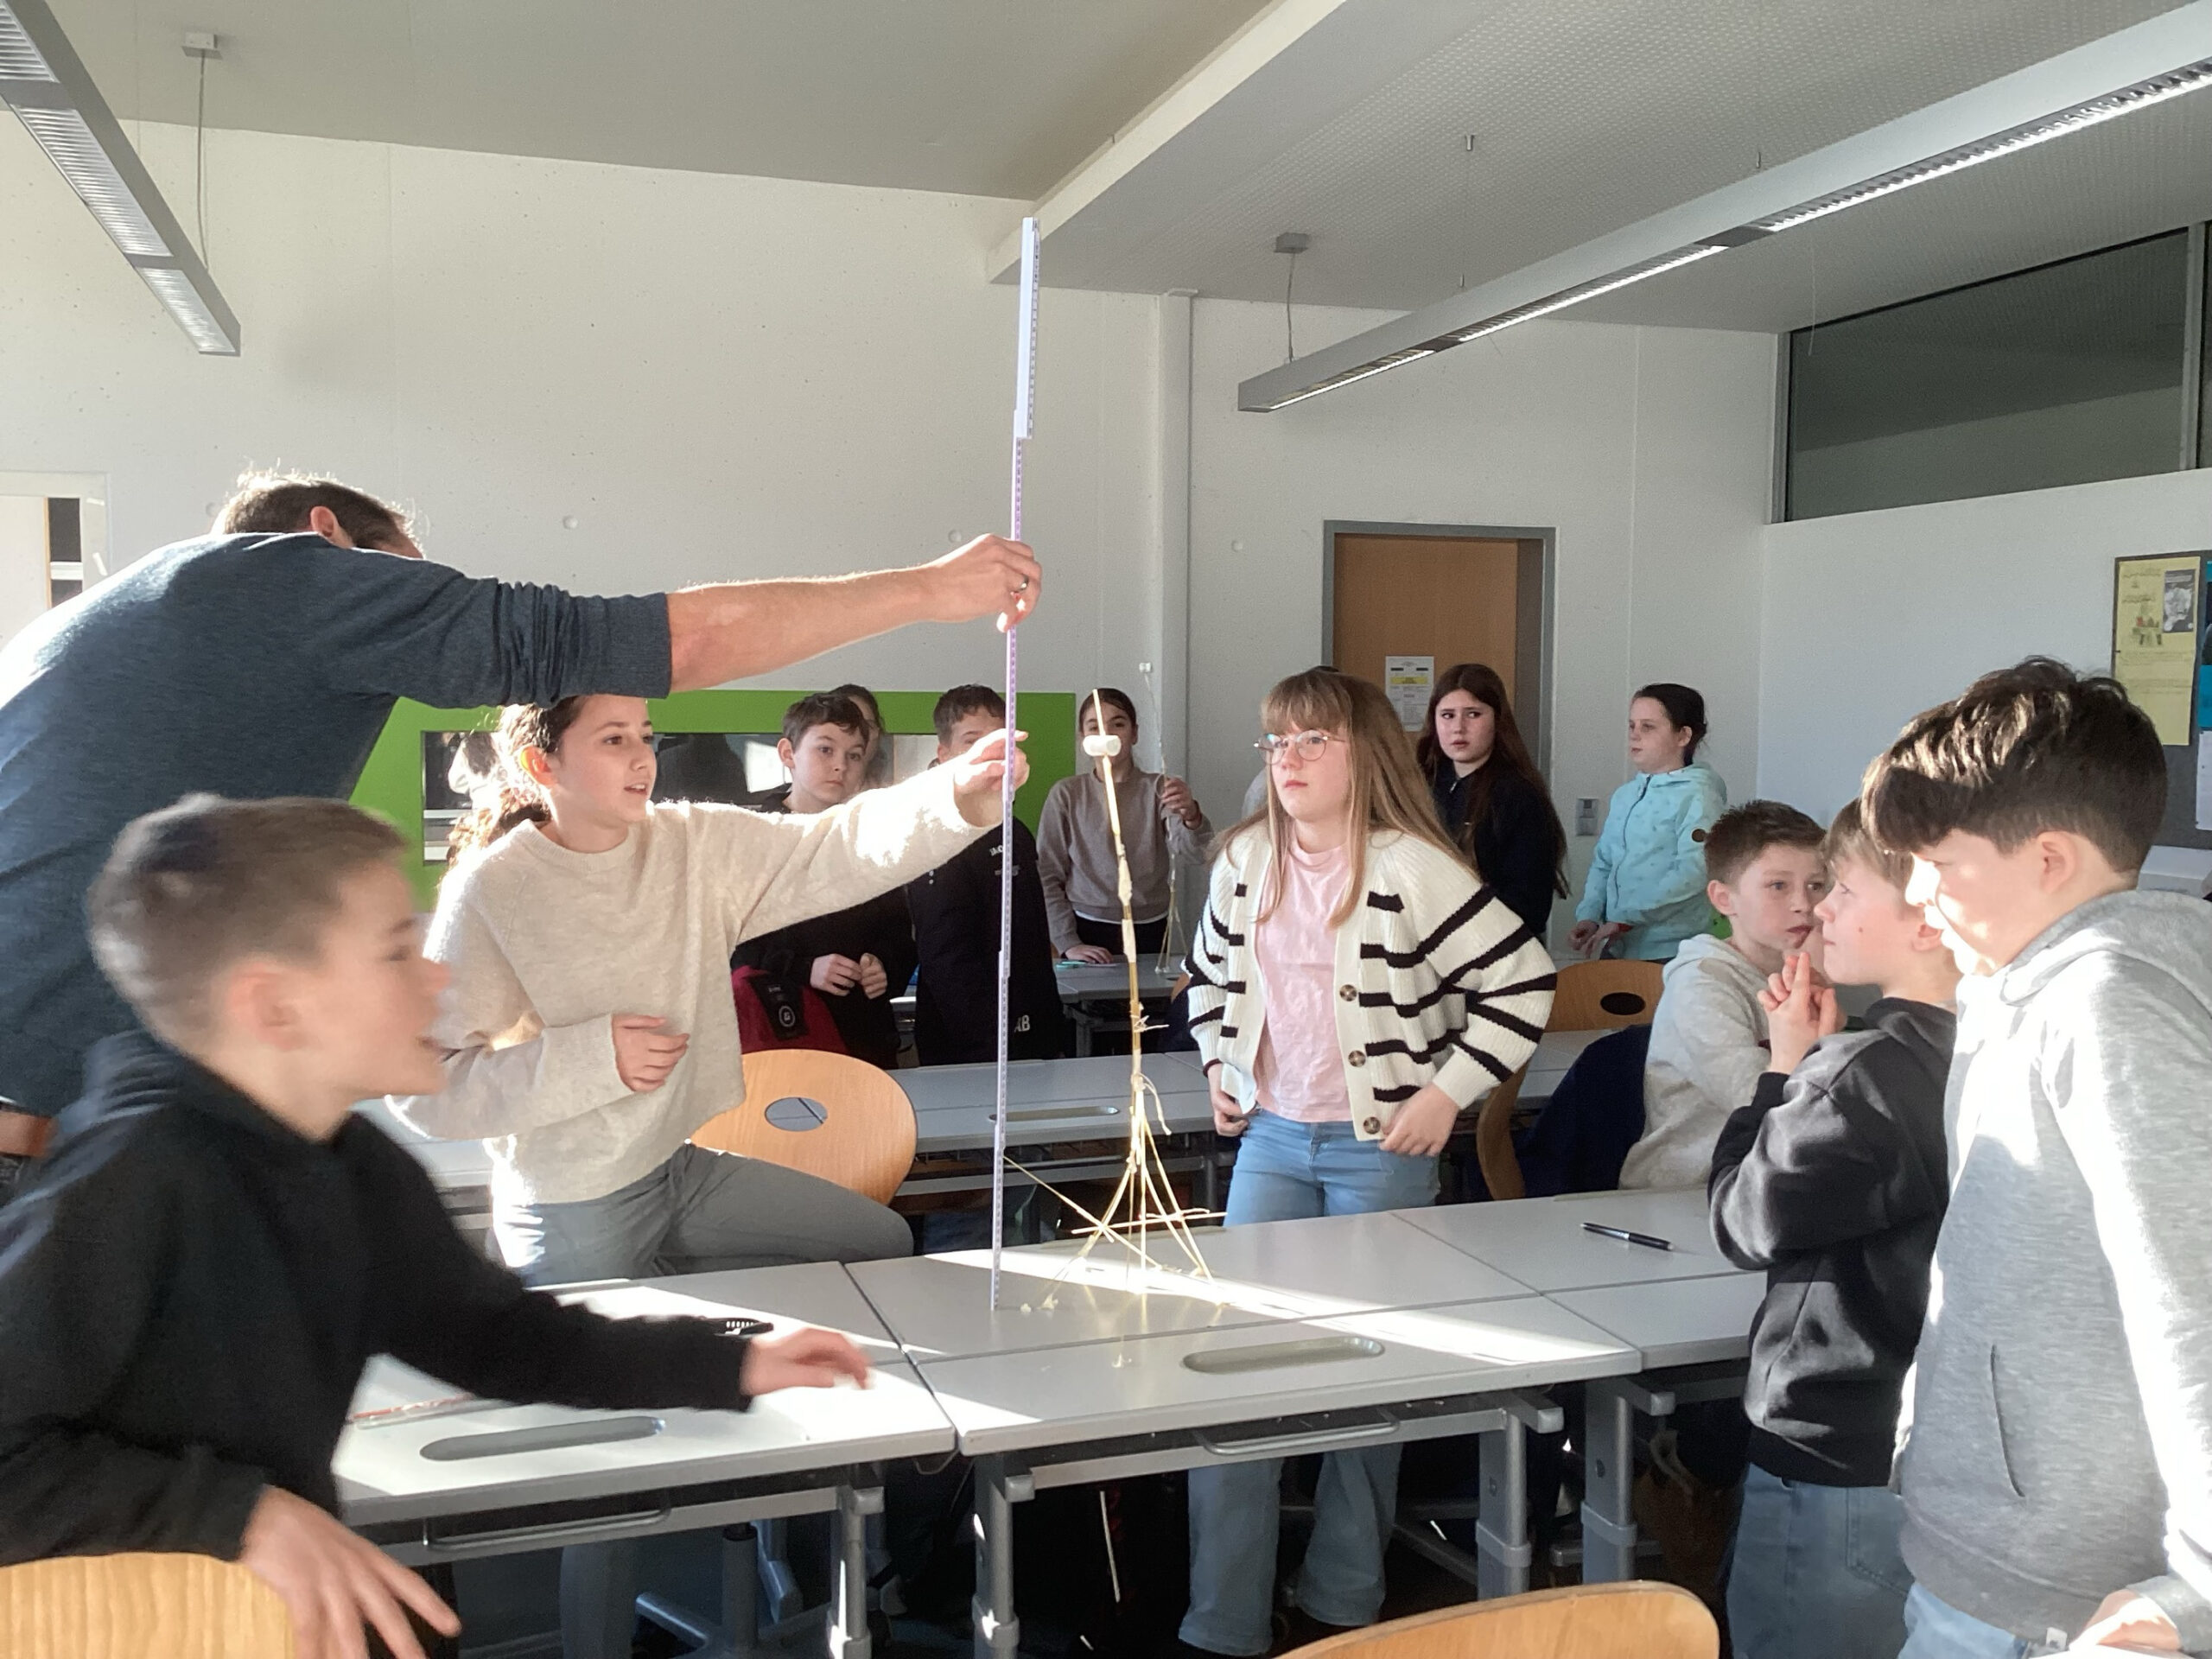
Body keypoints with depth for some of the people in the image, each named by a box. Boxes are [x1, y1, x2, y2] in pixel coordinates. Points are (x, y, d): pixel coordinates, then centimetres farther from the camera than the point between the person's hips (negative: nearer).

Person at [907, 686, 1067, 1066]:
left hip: (1035, 1043, 8)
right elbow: (948, 963, -19)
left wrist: (1054, 1035, 17)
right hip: (971, 1056, -8)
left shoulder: (1017, 834, 14)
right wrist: (999, 1050, -22)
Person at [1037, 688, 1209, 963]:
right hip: (1088, 932, -1)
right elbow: (1047, 875, 0)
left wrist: (1190, 815, -39)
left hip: (1151, 932, 1)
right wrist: (1068, 943, -8)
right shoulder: (1067, 794, -1)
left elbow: (1189, 848, -17)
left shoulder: (1158, 789, 0)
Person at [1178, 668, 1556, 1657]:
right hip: (1270, 1137, 5)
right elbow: (1209, 971, 21)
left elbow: (1522, 984, -13)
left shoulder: (1412, 868, -14)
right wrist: (1217, 1065, 11)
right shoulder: (1245, 861, 3)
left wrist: (1446, 1093, -14)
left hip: (1381, 1144, -5)